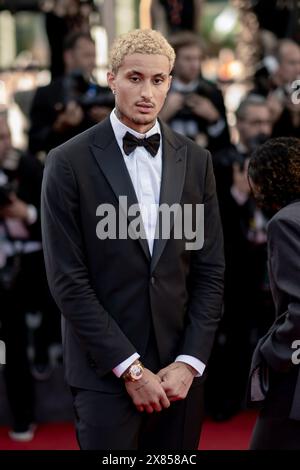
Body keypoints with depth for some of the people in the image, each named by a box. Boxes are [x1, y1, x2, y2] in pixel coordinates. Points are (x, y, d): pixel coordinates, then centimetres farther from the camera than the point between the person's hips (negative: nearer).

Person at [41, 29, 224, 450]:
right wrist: (130, 368, -11)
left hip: (181, 372, 3)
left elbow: (210, 270, 6)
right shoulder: (69, 162, -5)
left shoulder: (196, 160, 7)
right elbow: (68, 281, -8)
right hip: (106, 373, -3)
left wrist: (190, 363, -4)